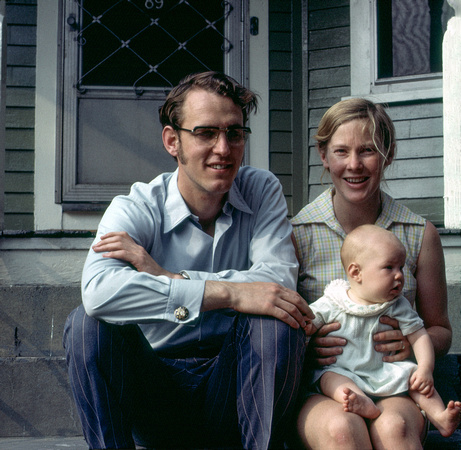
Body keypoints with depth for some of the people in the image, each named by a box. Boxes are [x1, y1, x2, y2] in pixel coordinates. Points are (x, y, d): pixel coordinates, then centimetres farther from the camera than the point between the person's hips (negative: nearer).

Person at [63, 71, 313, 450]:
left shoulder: (263, 191, 0)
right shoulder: (136, 208, -8)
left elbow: (279, 282, -18)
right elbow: (98, 290, -31)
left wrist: (165, 276, -23)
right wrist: (229, 294, -35)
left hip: (234, 396, 1)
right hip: (155, 394, -1)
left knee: (275, 322, -27)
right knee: (88, 324, -25)